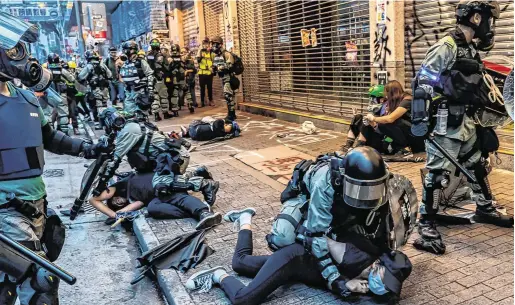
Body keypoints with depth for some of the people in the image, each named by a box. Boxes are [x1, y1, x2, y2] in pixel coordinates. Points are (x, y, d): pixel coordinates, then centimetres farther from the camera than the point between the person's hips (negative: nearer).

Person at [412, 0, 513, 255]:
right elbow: (423, 82, -19)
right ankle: (427, 227, 0)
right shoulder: (446, 47, -16)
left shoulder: (471, 48, 13)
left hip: (464, 119, 10)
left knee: (477, 163, 21)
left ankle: (485, 208, 40)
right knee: (437, 174, -8)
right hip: (444, 122, -10)